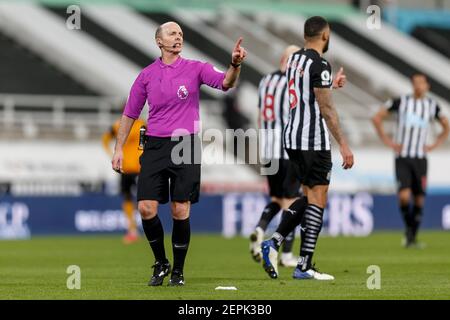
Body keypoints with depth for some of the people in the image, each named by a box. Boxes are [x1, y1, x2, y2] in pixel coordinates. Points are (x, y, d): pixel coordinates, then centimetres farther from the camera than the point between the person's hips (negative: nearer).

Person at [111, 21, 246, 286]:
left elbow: (226, 82, -15)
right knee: (146, 208, -7)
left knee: (181, 211, -3)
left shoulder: (195, 69, 1)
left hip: (186, 145, -2)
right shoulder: (147, 75, 7)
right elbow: (130, 114, 15)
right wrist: (119, 149, 11)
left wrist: (235, 65, -36)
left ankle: (178, 271, 12)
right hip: (155, 146, 2)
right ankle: (161, 263, 14)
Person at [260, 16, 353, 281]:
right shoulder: (320, 65, -15)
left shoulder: (294, 60, 11)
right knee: (317, 200, -2)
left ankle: (274, 242, 5)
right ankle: (304, 266, -3)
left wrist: (332, 85, 41)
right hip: (314, 140, -8)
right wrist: (344, 146, -16)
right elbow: (327, 109, -18)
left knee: (309, 196, 18)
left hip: (292, 138, 8)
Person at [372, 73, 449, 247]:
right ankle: (408, 227, 7)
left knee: (419, 198, 1)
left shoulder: (432, 105, 6)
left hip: (420, 158, 3)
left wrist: (434, 145, 8)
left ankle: (413, 237, 14)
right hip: (402, 157, -3)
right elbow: (377, 118, 5)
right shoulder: (400, 101, -2)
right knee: (404, 195, -18)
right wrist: (387, 141, -1)